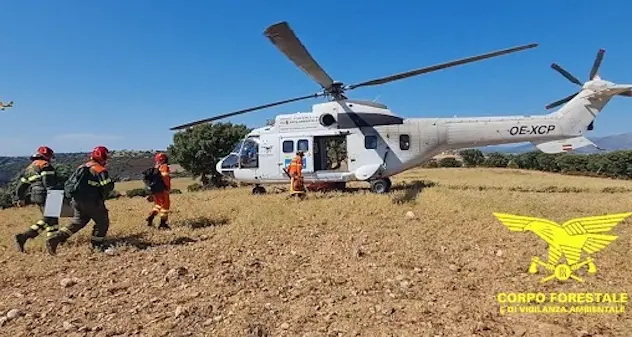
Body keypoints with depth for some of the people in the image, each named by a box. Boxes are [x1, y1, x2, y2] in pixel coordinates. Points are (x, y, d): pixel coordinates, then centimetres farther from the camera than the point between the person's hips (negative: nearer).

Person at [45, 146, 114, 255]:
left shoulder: (81, 167, 15)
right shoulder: (101, 170, -8)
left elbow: (68, 183, 17)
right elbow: (108, 186, -15)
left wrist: (70, 196, 25)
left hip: (76, 201, 7)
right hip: (91, 202, -7)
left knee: (77, 223, 20)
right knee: (102, 222, 9)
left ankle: (55, 239, 7)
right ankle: (97, 246, 12)